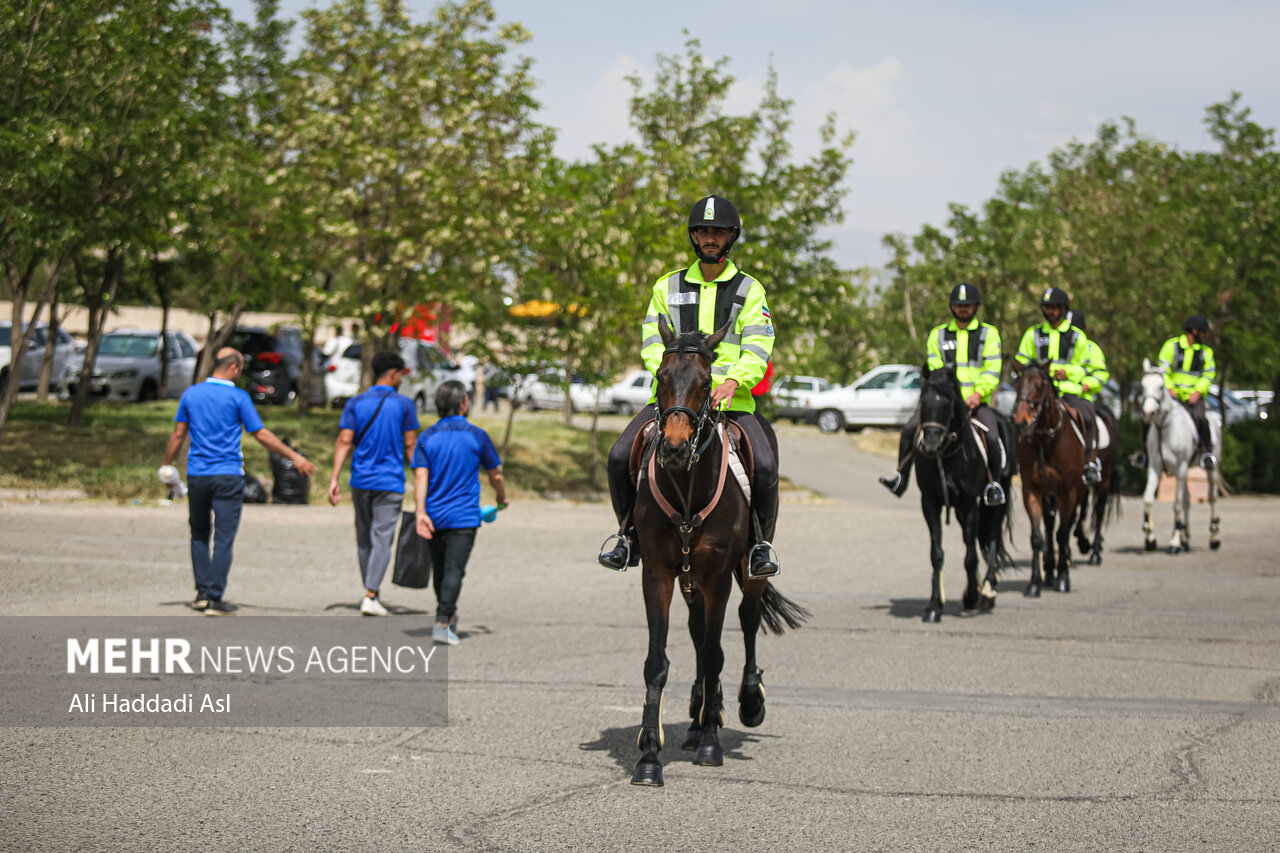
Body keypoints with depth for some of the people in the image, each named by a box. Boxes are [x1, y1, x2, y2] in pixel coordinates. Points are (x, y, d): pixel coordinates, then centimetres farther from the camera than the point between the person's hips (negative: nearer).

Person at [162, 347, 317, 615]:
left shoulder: (191, 394, 5)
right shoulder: (238, 397, -6)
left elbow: (178, 435, 7)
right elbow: (261, 435, -5)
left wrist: (167, 466, 18)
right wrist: (294, 456, 2)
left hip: (196, 475, 4)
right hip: (228, 477, -4)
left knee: (199, 535, 18)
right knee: (224, 539, -1)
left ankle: (203, 592, 14)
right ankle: (215, 600, -5)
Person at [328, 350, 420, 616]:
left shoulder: (355, 403, 6)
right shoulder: (404, 404, -2)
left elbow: (344, 441, -3)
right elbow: (410, 445, -1)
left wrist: (334, 478, -6)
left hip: (360, 482, 4)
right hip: (390, 483, -3)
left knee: (364, 539, 14)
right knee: (382, 540, -5)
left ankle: (371, 593, 22)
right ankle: (370, 597, -16)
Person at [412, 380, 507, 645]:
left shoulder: (427, 437, 3)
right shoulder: (477, 436, -1)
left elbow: (420, 476, -9)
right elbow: (495, 475, 8)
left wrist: (420, 511, -14)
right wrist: (501, 497, 27)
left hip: (434, 517, 3)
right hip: (464, 517, -3)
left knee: (439, 569, 16)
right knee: (453, 570, -9)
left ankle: (448, 616, 32)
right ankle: (442, 623, -21)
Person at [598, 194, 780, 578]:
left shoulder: (750, 290, 10)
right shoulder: (668, 287, 15)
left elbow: (758, 349, 0)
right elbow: (652, 342, 8)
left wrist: (733, 380, -20)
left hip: (731, 397, -2)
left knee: (765, 465, -25)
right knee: (620, 456, -17)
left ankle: (762, 542, -1)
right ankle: (628, 532, 6)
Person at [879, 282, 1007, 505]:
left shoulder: (989, 334, 8)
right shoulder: (938, 335, 14)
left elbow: (992, 371, 0)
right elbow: (934, 369, 7)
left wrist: (978, 393, -16)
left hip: (977, 401, -2)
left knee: (992, 438, -26)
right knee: (909, 429, -17)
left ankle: (994, 484, -8)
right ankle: (901, 476, -6)